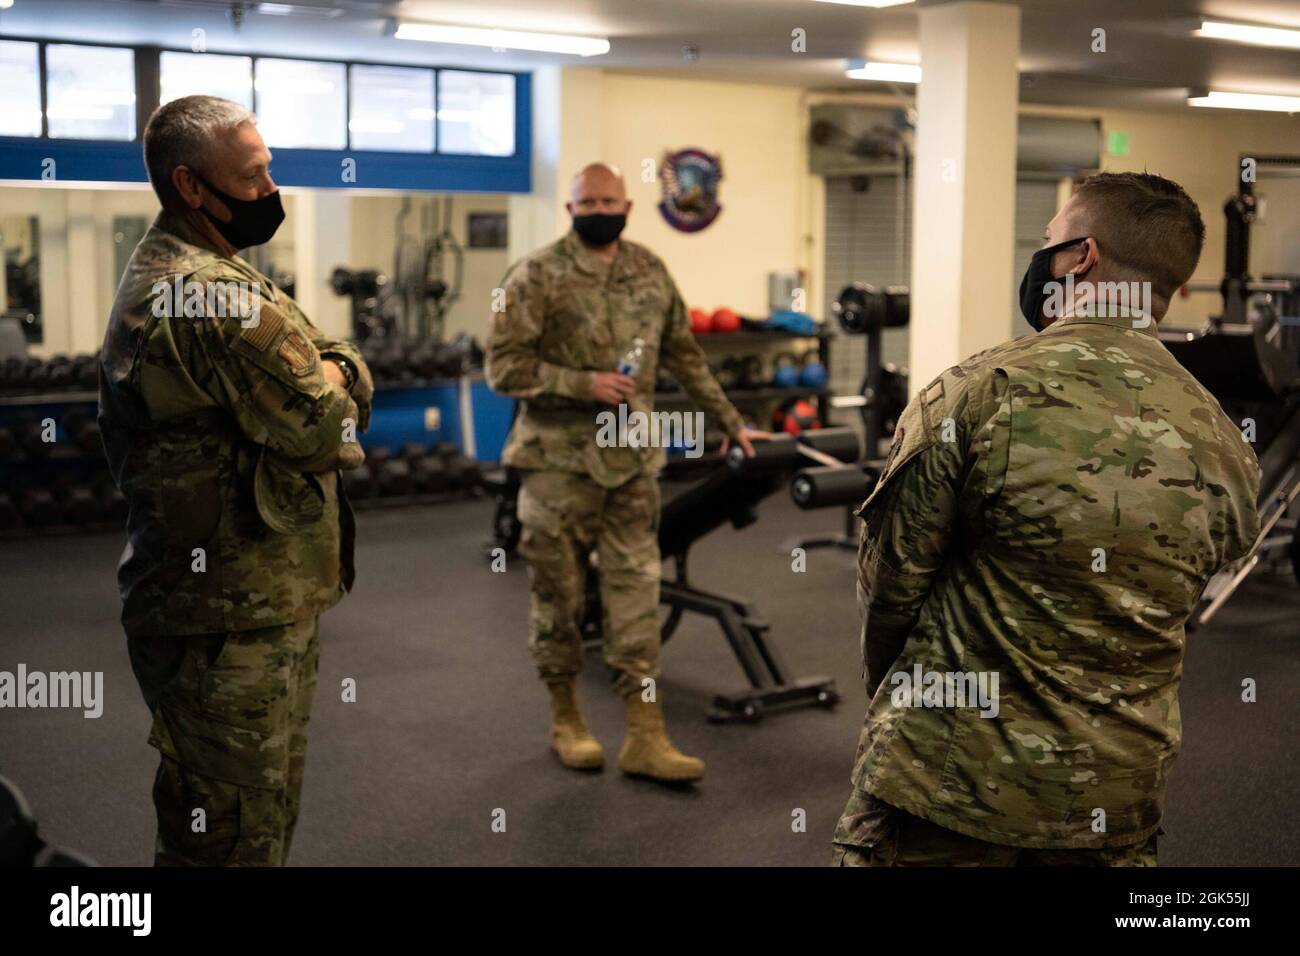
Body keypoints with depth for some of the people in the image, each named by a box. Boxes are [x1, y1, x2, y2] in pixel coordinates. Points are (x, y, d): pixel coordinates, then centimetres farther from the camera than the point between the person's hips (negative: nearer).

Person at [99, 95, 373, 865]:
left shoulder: (155, 275, 14)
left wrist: (328, 375, -11)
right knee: (238, 835, 2)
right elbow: (326, 427, -21)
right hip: (235, 625, -11)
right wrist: (340, 376, -1)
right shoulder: (219, 296, -22)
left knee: (265, 812, 23)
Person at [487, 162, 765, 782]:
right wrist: (582, 384, -19)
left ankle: (644, 736, 5)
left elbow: (684, 353, 18)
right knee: (558, 592, 6)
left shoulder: (650, 272, 8)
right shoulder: (536, 277, -7)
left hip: (633, 459, 4)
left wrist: (728, 419, 20)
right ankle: (565, 718, 24)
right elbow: (502, 366, -11)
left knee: (636, 590, 1)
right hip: (559, 461, -3)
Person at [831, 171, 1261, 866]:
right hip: (1115, 805, 5)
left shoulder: (972, 396, -16)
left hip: (943, 783, -4)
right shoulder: (1228, 449, -2)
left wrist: (890, 695, 10)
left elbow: (887, 588, -8)